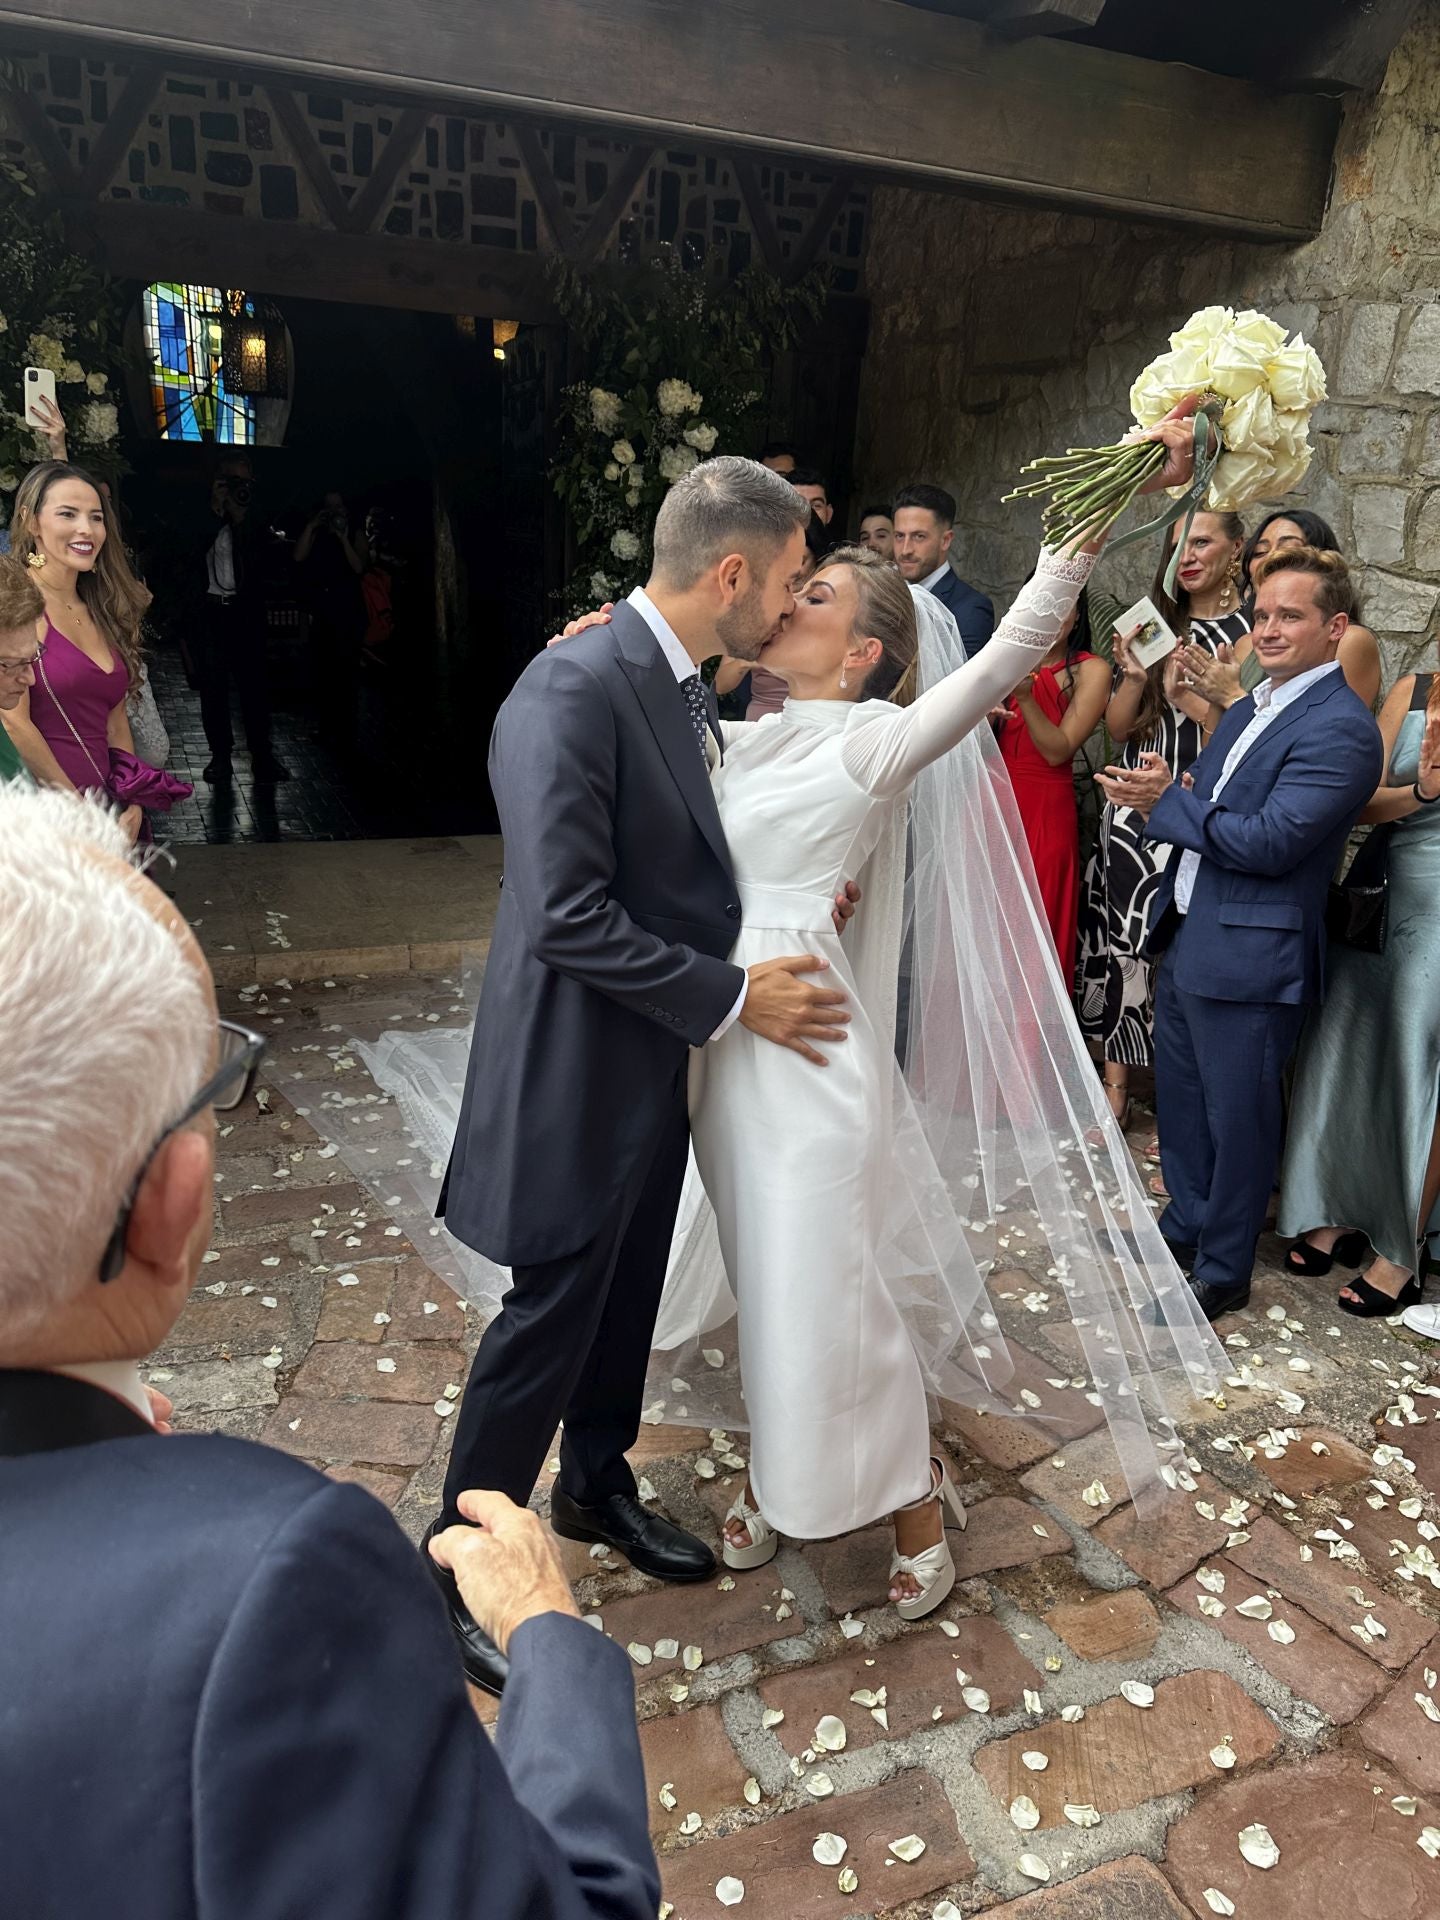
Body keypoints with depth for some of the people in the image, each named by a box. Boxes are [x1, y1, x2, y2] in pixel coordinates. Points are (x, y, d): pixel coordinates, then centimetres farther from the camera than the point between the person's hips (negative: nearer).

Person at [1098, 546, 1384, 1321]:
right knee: (1180, 1098, 21)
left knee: (1237, 1117, 6)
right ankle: (1184, 1228, 41)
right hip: (1186, 936, 9)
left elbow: (1269, 843, -23)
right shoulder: (1247, 710, 13)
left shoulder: (1340, 728, -16)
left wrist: (1167, 801, -14)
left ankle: (1222, 1271, 23)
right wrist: (1164, 791, -9)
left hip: (1251, 954, -9)